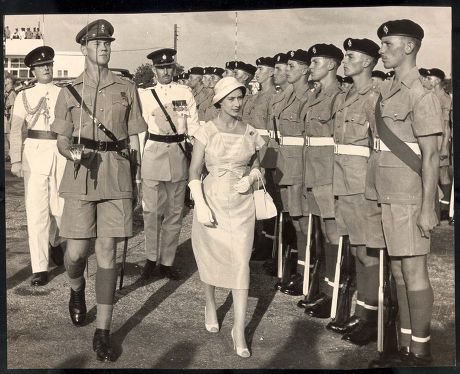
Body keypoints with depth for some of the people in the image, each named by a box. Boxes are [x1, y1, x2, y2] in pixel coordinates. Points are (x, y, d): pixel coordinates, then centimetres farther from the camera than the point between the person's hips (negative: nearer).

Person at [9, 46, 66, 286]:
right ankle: (40, 268, 4)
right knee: (36, 211, -3)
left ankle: (55, 242, 39)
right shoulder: (24, 96, 6)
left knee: (61, 207, 4)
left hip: (61, 153, 1)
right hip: (34, 153, -1)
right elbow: (15, 131, 4)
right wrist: (15, 160, -5)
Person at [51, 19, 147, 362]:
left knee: (107, 252, 0)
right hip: (80, 177, 1)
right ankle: (77, 290, 36)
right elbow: (62, 140, 9)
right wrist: (71, 152, -15)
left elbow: (133, 139, 9)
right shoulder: (69, 91, 7)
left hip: (116, 178, 0)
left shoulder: (127, 88, 6)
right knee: (76, 251, -1)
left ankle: (103, 332, 9)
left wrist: (137, 181, 5)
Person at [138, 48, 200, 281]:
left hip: (178, 153, 2)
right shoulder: (144, 95, 5)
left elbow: (194, 126, 8)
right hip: (153, 154, -1)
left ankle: (167, 262, 15)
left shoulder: (185, 93, 7)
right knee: (152, 209, -3)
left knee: (175, 210, 6)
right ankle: (151, 259, 12)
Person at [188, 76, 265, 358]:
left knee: (241, 263, -5)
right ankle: (210, 307, 38)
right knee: (210, 258, 12)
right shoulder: (207, 132, -4)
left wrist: (251, 177, -6)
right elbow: (194, 172, -4)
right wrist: (201, 206, -15)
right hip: (212, 201, -1)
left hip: (242, 205, 1)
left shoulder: (251, 134, 3)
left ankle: (239, 330, 0)